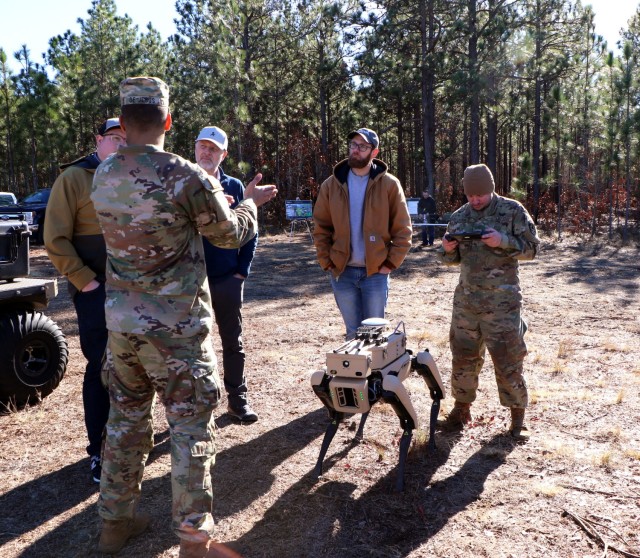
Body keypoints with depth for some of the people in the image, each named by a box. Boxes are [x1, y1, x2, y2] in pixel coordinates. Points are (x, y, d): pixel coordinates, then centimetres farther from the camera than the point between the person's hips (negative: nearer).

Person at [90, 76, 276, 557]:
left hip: (121, 322, 6)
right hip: (175, 328, -6)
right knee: (192, 429, 5)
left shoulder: (103, 176, 3)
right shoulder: (187, 178, -17)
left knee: (126, 419, 20)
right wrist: (250, 203, 18)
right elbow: (231, 234, -2)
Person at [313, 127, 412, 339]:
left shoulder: (389, 184, -4)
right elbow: (321, 228, 6)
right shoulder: (331, 185, 3)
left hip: (375, 272, -2)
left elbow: (402, 229, -3)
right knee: (353, 333, 12)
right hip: (343, 272, 2)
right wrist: (327, 263, -1)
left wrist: (391, 263, -8)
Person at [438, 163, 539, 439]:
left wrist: (502, 241, -20)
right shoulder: (459, 216, 8)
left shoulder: (513, 211, -4)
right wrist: (448, 249, -9)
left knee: (508, 360, 0)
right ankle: (461, 407, 26)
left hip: (502, 301, -4)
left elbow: (532, 248, -4)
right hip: (466, 300, 4)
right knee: (463, 355, 10)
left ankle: (518, 416, 15)